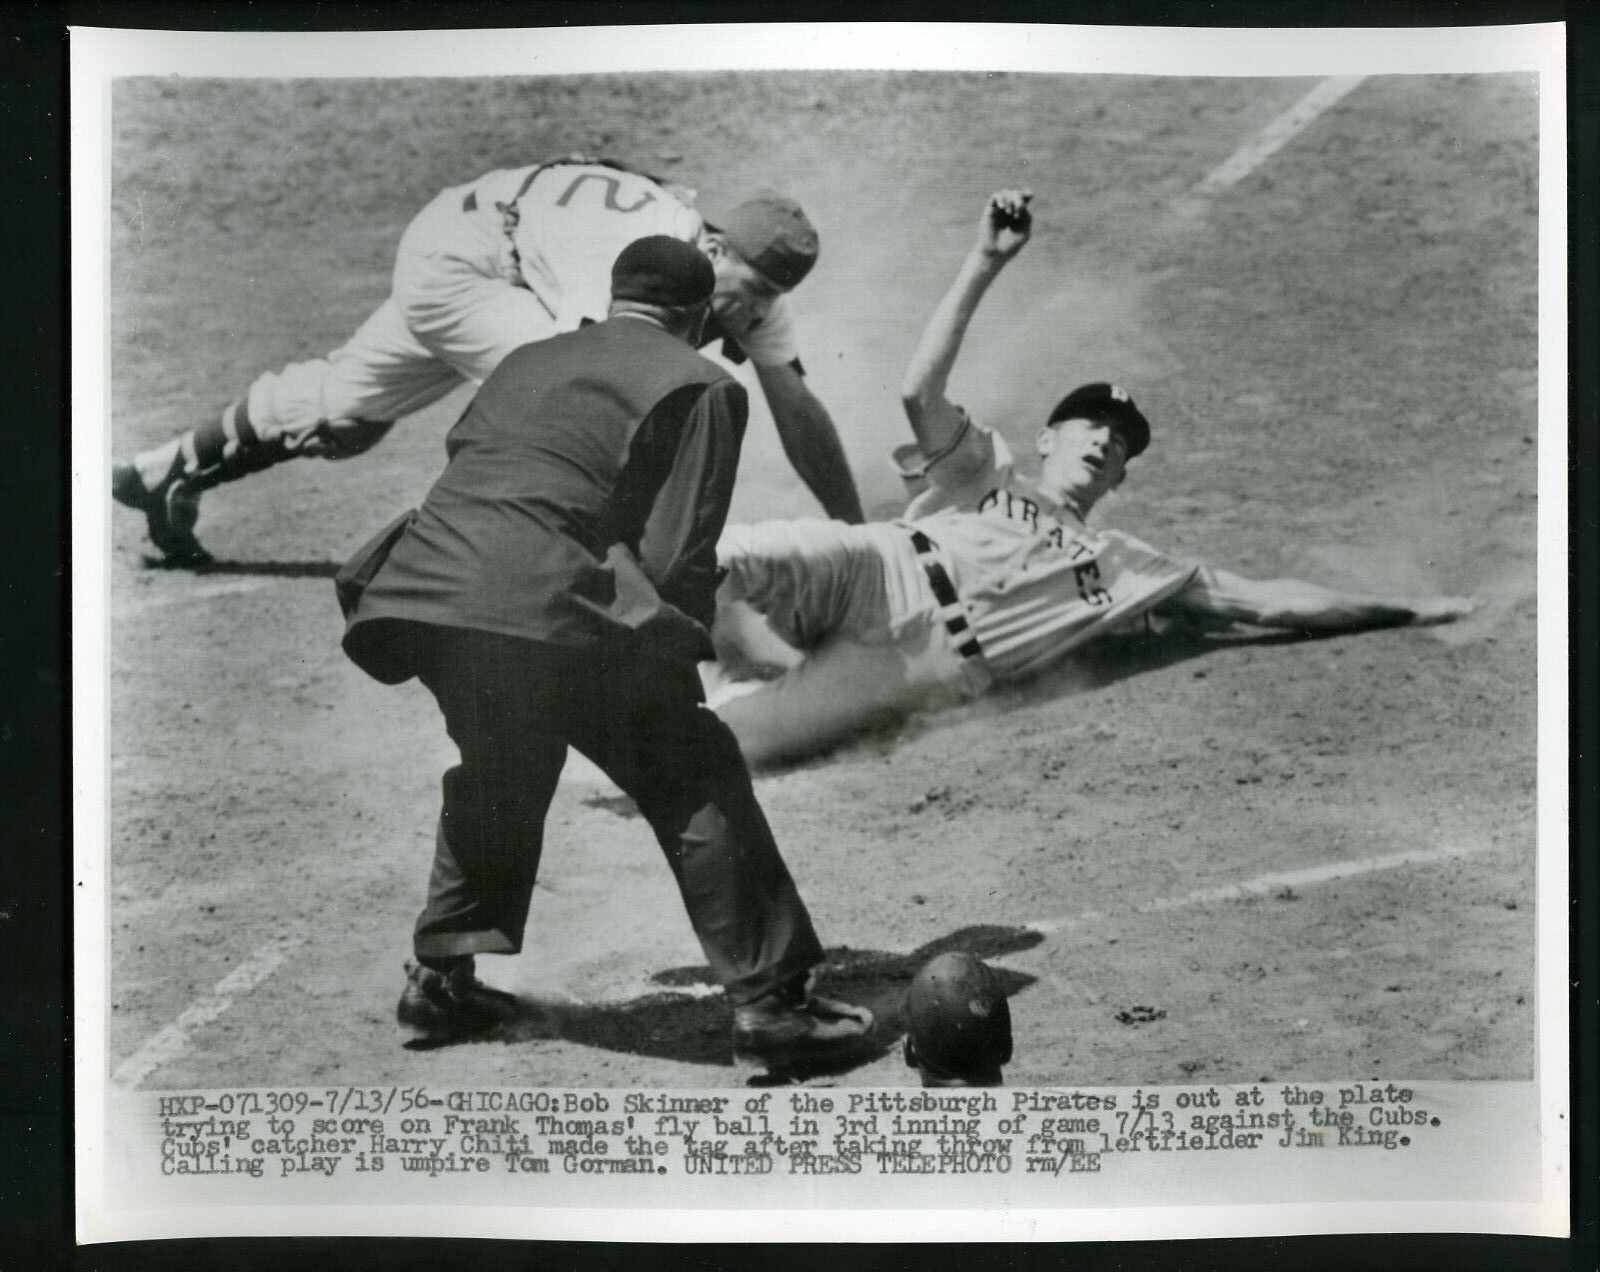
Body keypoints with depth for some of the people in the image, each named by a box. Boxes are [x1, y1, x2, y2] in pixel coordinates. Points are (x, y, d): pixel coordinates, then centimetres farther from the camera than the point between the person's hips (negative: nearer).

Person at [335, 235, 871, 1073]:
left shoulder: (527, 362, 28)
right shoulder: (697, 385, 8)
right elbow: (676, 556, 0)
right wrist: (677, 662, 14)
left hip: (420, 592, 7)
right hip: (541, 608, -7)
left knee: (498, 769, 31)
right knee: (696, 782, 3)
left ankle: (441, 976, 34)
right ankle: (768, 1004, 2)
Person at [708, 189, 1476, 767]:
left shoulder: (1123, 568, 30)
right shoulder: (984, 473, 27)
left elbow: (1268, 602, 28)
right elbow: (921, 390, 7)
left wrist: (1407, 613, 24)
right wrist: (985, 262, 1)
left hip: (911, 667, -1)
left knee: (720, 740, -29)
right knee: (720, 558, -35)